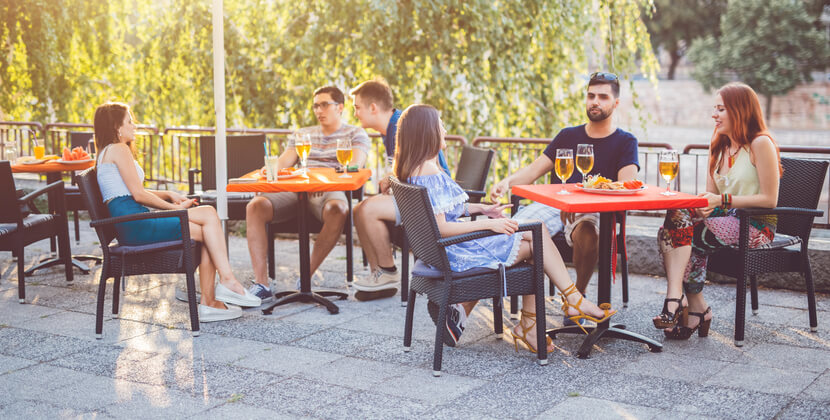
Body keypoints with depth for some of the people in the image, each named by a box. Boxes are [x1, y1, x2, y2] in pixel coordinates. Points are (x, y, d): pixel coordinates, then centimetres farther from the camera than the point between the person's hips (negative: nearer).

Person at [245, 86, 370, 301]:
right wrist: (269, 169, -11)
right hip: (294, 190, 4)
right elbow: (283, 163, 16)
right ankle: (261, 284, -30)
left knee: (338, 210, -41)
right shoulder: (303, 134, 29)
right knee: (255, 207, -26)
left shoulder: (355, 134, 15)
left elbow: (355, 165, -5)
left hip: (329, 190, -4)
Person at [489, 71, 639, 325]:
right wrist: (507, 182, -7)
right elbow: (535, 170, 16)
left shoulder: (625, 142, 8)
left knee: (586, 235, -39)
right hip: (553, 204, 3)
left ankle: (579, 294, -16)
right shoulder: (568, 136, 21)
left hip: (592, 211, -3)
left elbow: (626, 186, -9)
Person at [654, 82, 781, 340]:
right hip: (726, 219, 7)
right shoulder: (718, 146, 16)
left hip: (757, 226, -7)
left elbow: (769, 199, -13)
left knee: (688, 235, -28)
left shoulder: (760, 144, -8)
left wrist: (723, 200, -18)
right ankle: (696, 308, -25)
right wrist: (701, 206, -10)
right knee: (670, 229, -22)